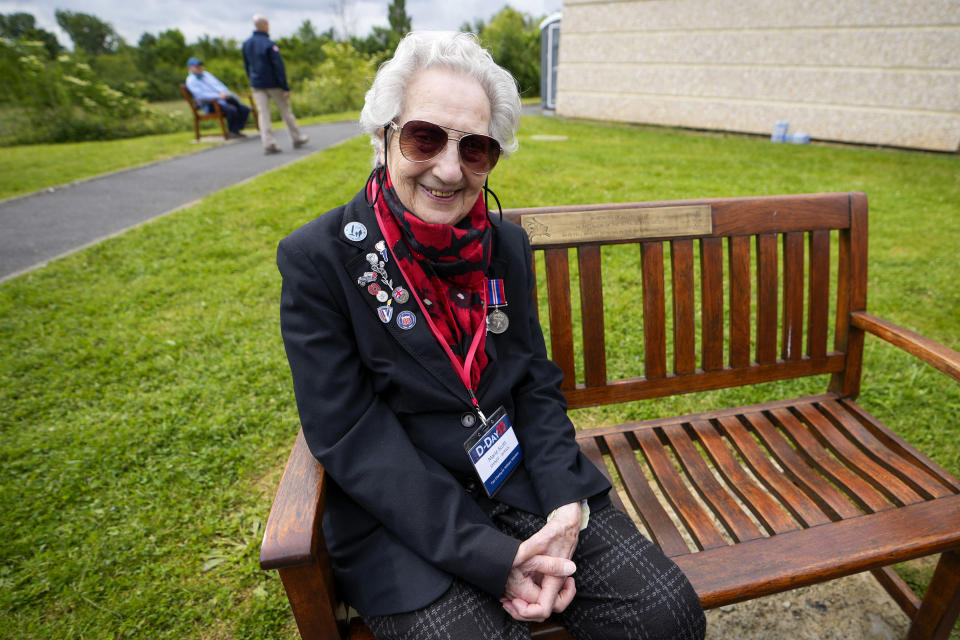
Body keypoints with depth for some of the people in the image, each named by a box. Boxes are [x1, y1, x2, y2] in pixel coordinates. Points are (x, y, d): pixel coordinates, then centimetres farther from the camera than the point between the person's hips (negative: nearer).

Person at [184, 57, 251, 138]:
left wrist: (226, 93, -4)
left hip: (223, 100, 7)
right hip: (211, 105, -7)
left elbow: (219, 85, 19)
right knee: (232, 110, -35)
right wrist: (218, 96, -25)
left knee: (245, 109, -12)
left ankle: (237, 130, -10)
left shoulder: (206, 74, 21)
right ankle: (232, 132, -17)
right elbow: (200, 95, -17)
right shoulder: (190, 81, -1)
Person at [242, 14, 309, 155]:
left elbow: (246, 66, 14)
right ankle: (297, 139, 17)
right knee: (285, 111, 7)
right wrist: (285, 87, -16)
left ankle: (268, 143, -7)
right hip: (273, 84, -5)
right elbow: (278, 66, -16)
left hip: (256, 85, 5)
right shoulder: (269, 44, -14)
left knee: (263, 113, 1)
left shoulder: (246, 44, 7)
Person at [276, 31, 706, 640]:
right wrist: (488, 554, -19)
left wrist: (564, 508, -11)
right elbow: (349, 433, -15)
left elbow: (537, 383, 4)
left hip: (523, 474, 4)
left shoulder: (507, 244, 3)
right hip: (400, 510, -3)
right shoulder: (318, 258, -11)